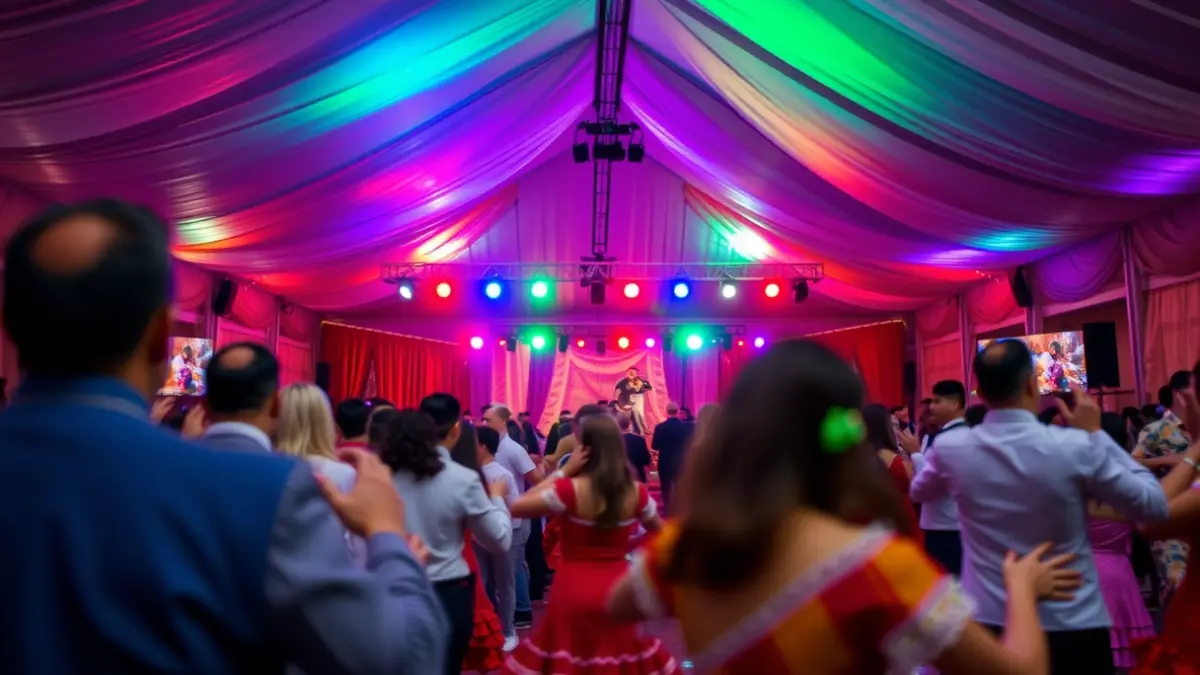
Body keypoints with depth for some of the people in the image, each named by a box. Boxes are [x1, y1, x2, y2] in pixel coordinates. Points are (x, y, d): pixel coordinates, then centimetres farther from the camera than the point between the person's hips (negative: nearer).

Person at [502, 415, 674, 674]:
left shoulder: (570, 489, -16)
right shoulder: (636, 491, -4)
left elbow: (517, 507, -8)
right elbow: (659, 530, 12)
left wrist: (564, 471, -8)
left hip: (574, 589, -3)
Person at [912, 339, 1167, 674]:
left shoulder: (950, 448, -9)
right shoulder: (1076, 447, -17)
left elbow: (919, 491, 13)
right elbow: (1155, 505, -1)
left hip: (988, 622, 2)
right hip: (1073, 627, -1)